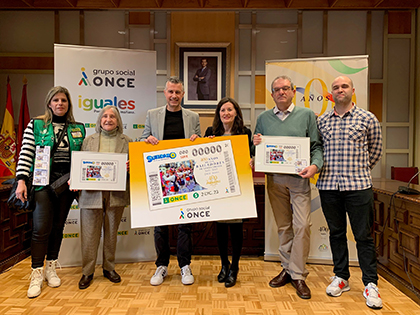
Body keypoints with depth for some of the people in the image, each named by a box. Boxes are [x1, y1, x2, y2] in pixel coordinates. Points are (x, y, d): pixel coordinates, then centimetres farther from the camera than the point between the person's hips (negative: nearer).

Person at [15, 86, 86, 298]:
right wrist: (21, 180, -9)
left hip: (67, 183, 3)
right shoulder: (36, 125, 4)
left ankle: (51, 269, 24)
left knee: (58, 226, 10)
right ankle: (37, 274, 7)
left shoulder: (78, 129, 10)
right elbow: (25, 155, 0)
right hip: (43, 182, -2)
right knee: (41, 228, -5)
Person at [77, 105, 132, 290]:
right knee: (89, 234, 3)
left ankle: (109, 268, 27)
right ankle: (87, 272, 19)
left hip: (116, 194, 0)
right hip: (92, 193, 0)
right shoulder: (89, 141, 10)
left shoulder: (126, 141, 8)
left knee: (111, 233, 11)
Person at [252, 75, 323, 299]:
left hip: (299, 178, -2)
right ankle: (287, 268, 24)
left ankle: (298, 274, 7)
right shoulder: (263, 118, 12)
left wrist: (315, 165, -16)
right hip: (274, 179, 2)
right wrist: (255, 144, -6)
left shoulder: (307, 115, 7)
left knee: (302, 225, -7)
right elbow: (255, 150, 16)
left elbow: (316, 146, 2)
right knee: (283, 226, 10)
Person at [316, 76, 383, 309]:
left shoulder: (367, 119, 3)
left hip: (358, 185, -2)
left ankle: (371, 284, 17)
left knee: (364, 236, 4)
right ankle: (341, 277, 27)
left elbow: (375, 151, 11)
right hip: (328, 185, 3)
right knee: (336, 233, 12)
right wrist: (325, 169, 5)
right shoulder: (322, 121, 9)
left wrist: (359, 172, 11)